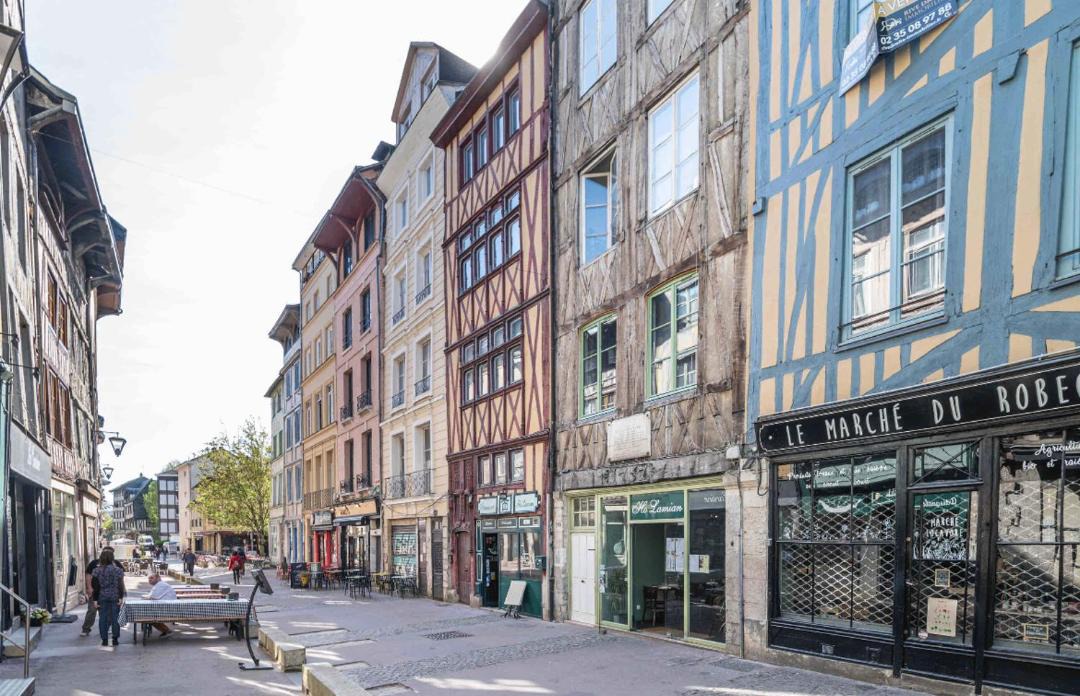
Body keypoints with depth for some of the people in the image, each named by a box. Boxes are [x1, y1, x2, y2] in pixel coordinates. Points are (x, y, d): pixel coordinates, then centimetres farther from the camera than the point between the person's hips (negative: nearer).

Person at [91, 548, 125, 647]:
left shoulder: (97, 571, -3)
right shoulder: (117, 570, -5)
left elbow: (95, 587, -2)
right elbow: (120, 585, -6)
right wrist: (121, 597, 0)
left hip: (102, 597, 0)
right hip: (115, 597, 0)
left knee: (102, 618, 7)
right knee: (115, 618, 6)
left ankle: (104, 639, 7)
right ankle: (115, 639, 9)